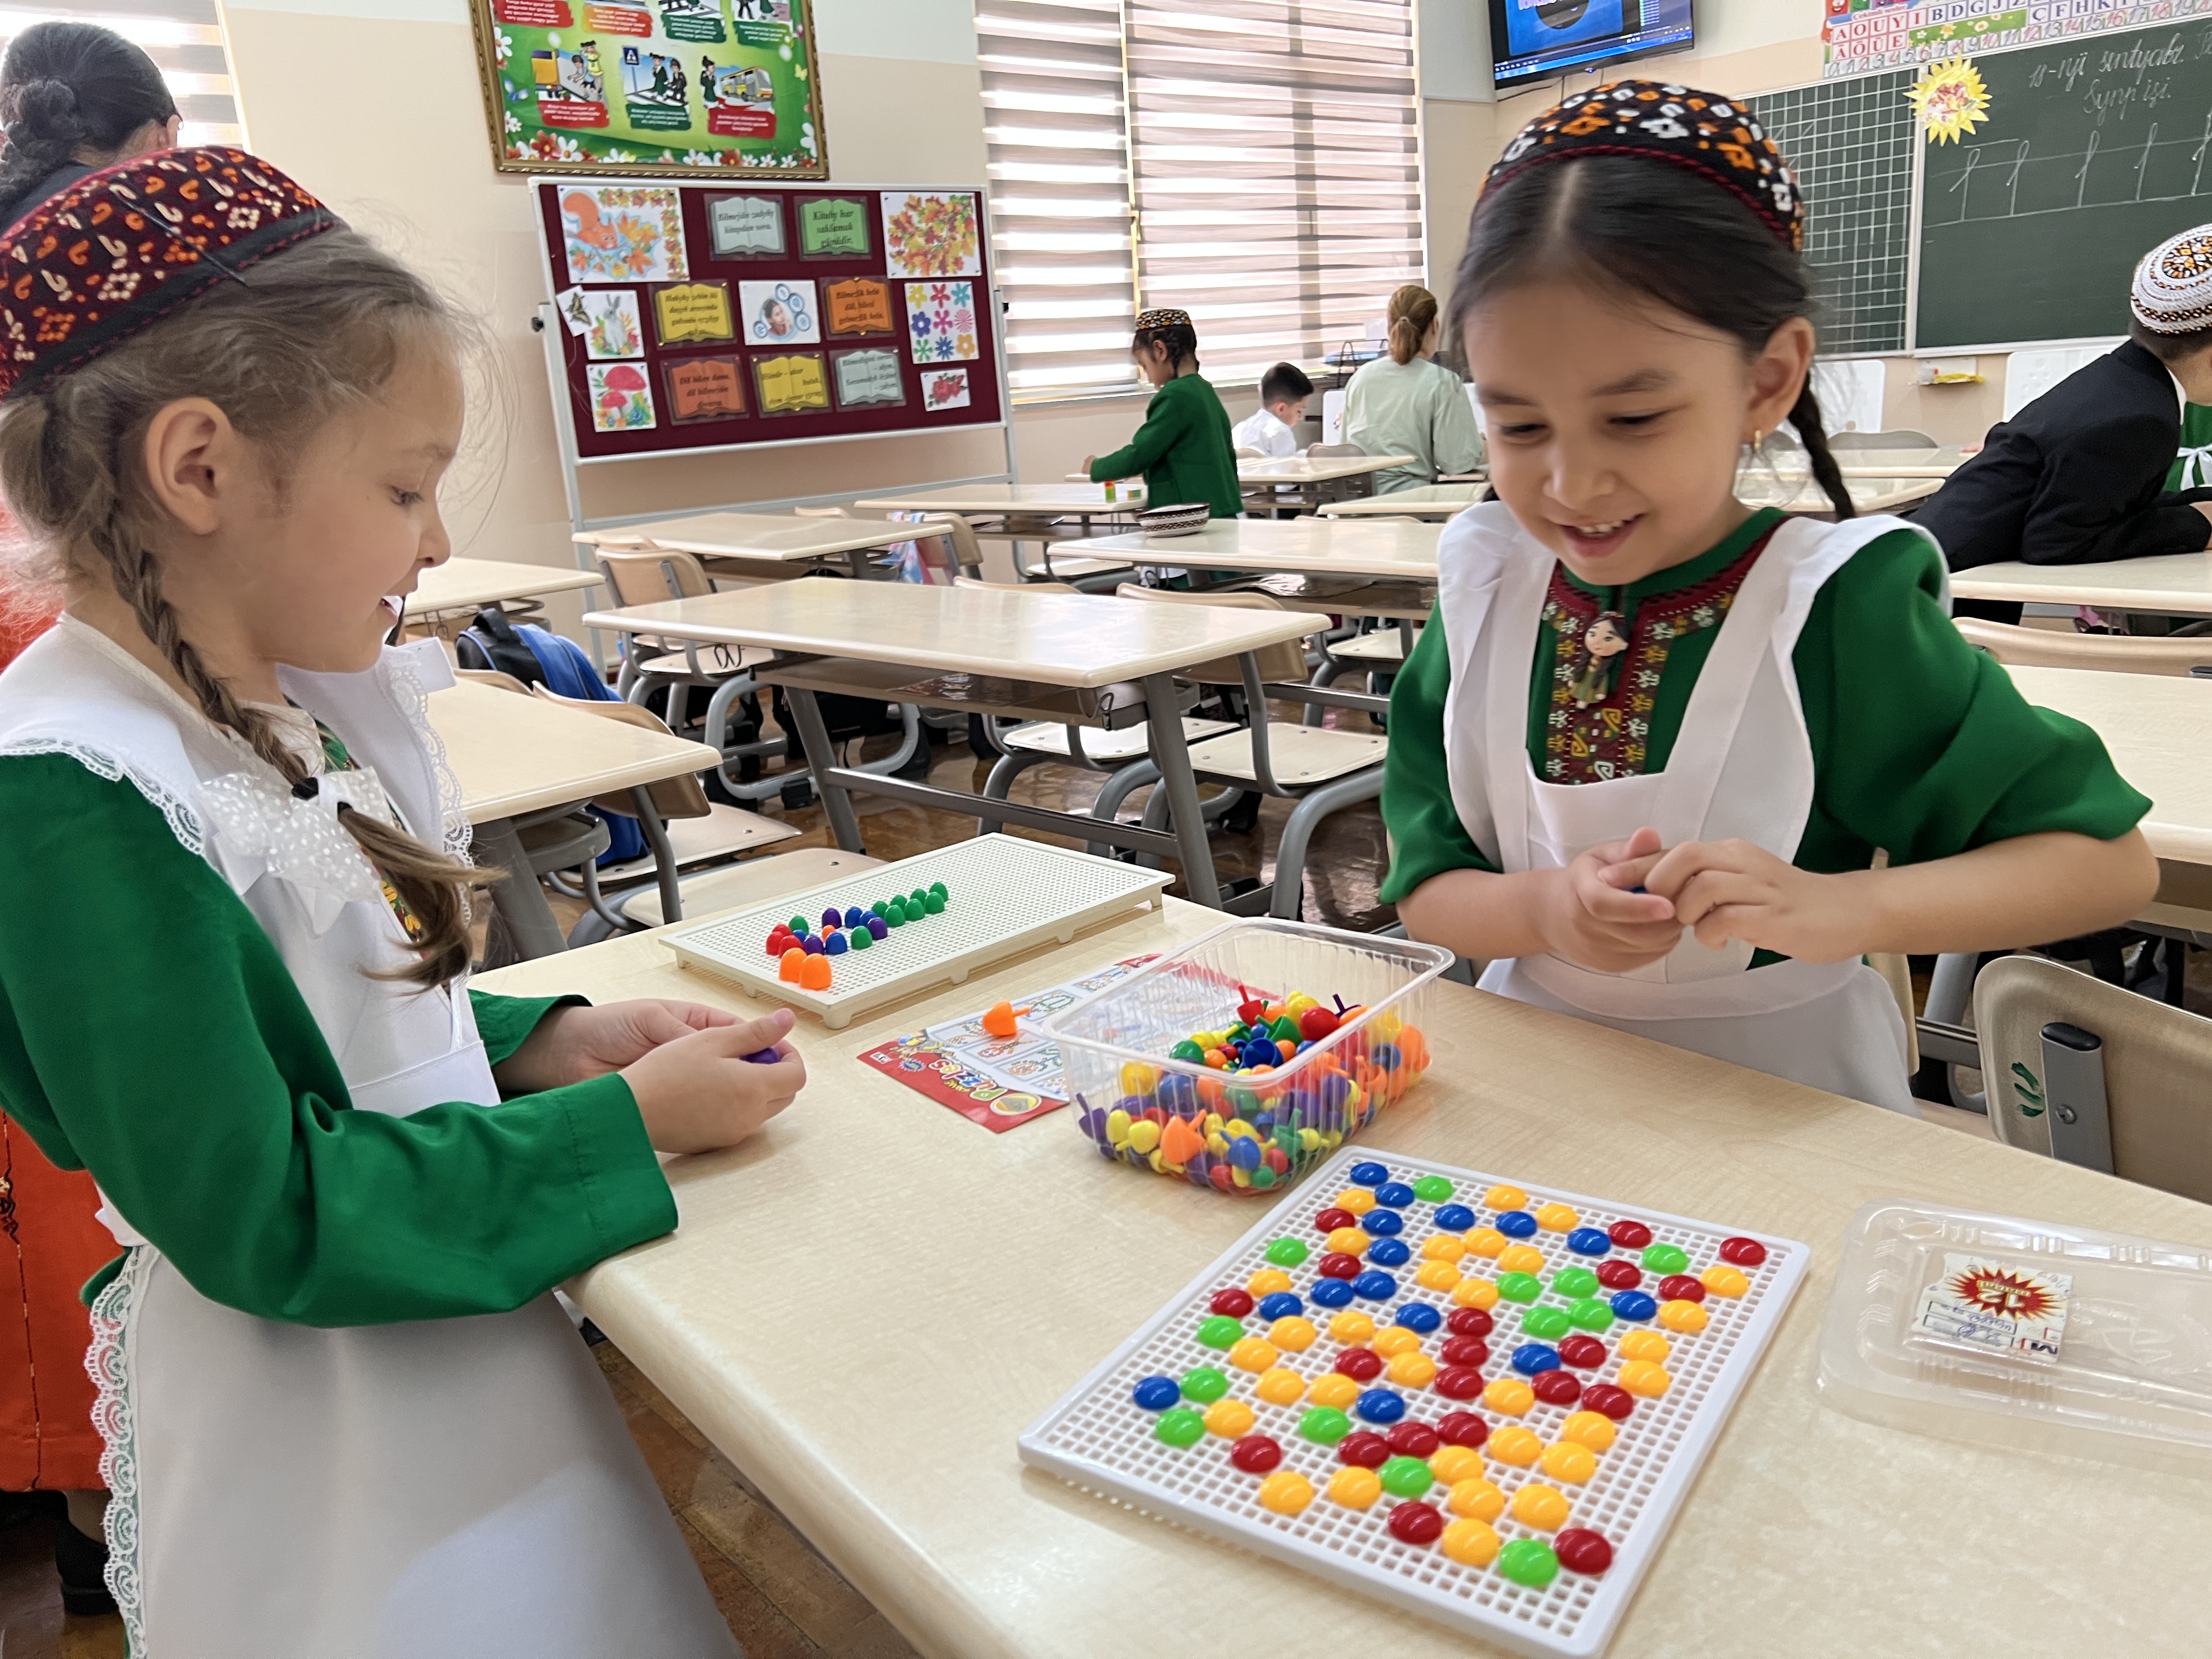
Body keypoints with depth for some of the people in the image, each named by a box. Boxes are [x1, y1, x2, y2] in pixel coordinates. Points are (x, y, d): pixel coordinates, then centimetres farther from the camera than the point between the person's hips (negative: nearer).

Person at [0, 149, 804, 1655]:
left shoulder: (269, 708, -1)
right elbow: (267, 1218, -25)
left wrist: (538, 1043, -3)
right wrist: (628, 1121, -20)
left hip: (457, 1344, 8)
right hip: (317, 1459, -8)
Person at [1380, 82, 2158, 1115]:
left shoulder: (1834, 612, -13)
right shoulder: (1486, 593, -3)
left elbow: (2110, 859, -7)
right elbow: (1422, 888, 0)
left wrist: (1838, 908, -23)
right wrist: (1544, 908, -21)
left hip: (1783, 1097, -2)